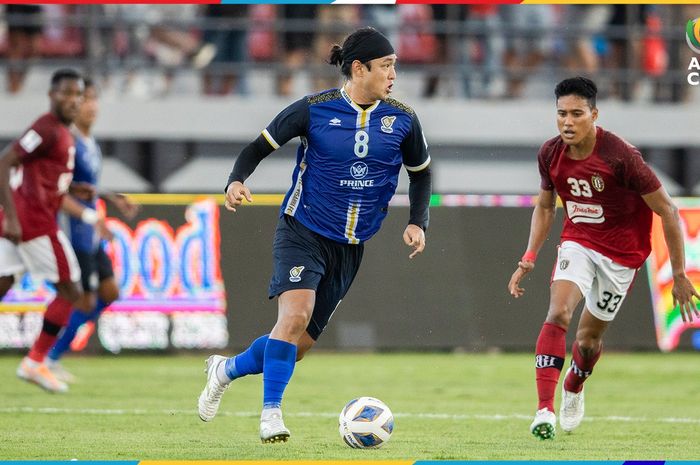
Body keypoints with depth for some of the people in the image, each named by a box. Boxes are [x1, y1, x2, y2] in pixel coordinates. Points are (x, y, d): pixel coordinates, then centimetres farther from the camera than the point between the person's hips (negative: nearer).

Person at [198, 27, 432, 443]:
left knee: (298, 345, 6)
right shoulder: (315, 109, -9)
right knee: (295, 315, -27)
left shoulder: (402, 120, 0)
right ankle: (271, 413, -16)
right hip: (304, 232, -4)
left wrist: (418, 223, 3)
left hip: (350, 248, 4)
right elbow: (261, 146, -1)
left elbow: (421, 172, 16)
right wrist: (237, 180, -19)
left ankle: (226, 370, 31)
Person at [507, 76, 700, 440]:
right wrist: (529, 258, 0)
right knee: (558, 314, -22)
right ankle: (545, 410, -25)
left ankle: (574, 388, 41)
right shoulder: (550, 154, -10)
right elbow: (544, 206, 10)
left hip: (621, 253, -3)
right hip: (577, 243, 3)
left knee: (589, 337, 6)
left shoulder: (621, 157, -26)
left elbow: (668, 212, -18)